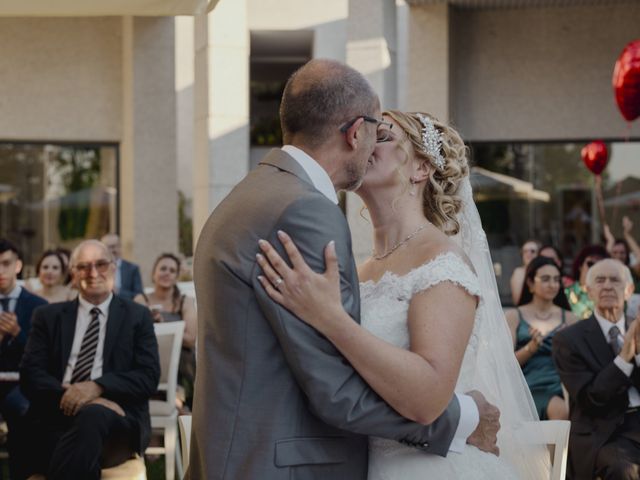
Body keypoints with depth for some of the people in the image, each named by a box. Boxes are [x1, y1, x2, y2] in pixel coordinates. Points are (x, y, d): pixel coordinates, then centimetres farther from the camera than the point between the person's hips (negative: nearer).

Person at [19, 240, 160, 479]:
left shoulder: (137, 316, 15)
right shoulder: (49, 316, 18)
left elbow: (149, 377, 4)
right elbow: (30, 375, 7)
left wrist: (98, 387, -14)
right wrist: (68, 394, -13)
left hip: (116, 420, 1)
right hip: (55, 416, -1)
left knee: (92, 415, -37)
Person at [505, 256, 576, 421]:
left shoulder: (569, 318, 16)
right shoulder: (514, 317, 12)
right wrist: (530, 348, -16)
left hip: (563, 386, 2)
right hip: (532, 388, -2)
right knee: (561, 411, -33)